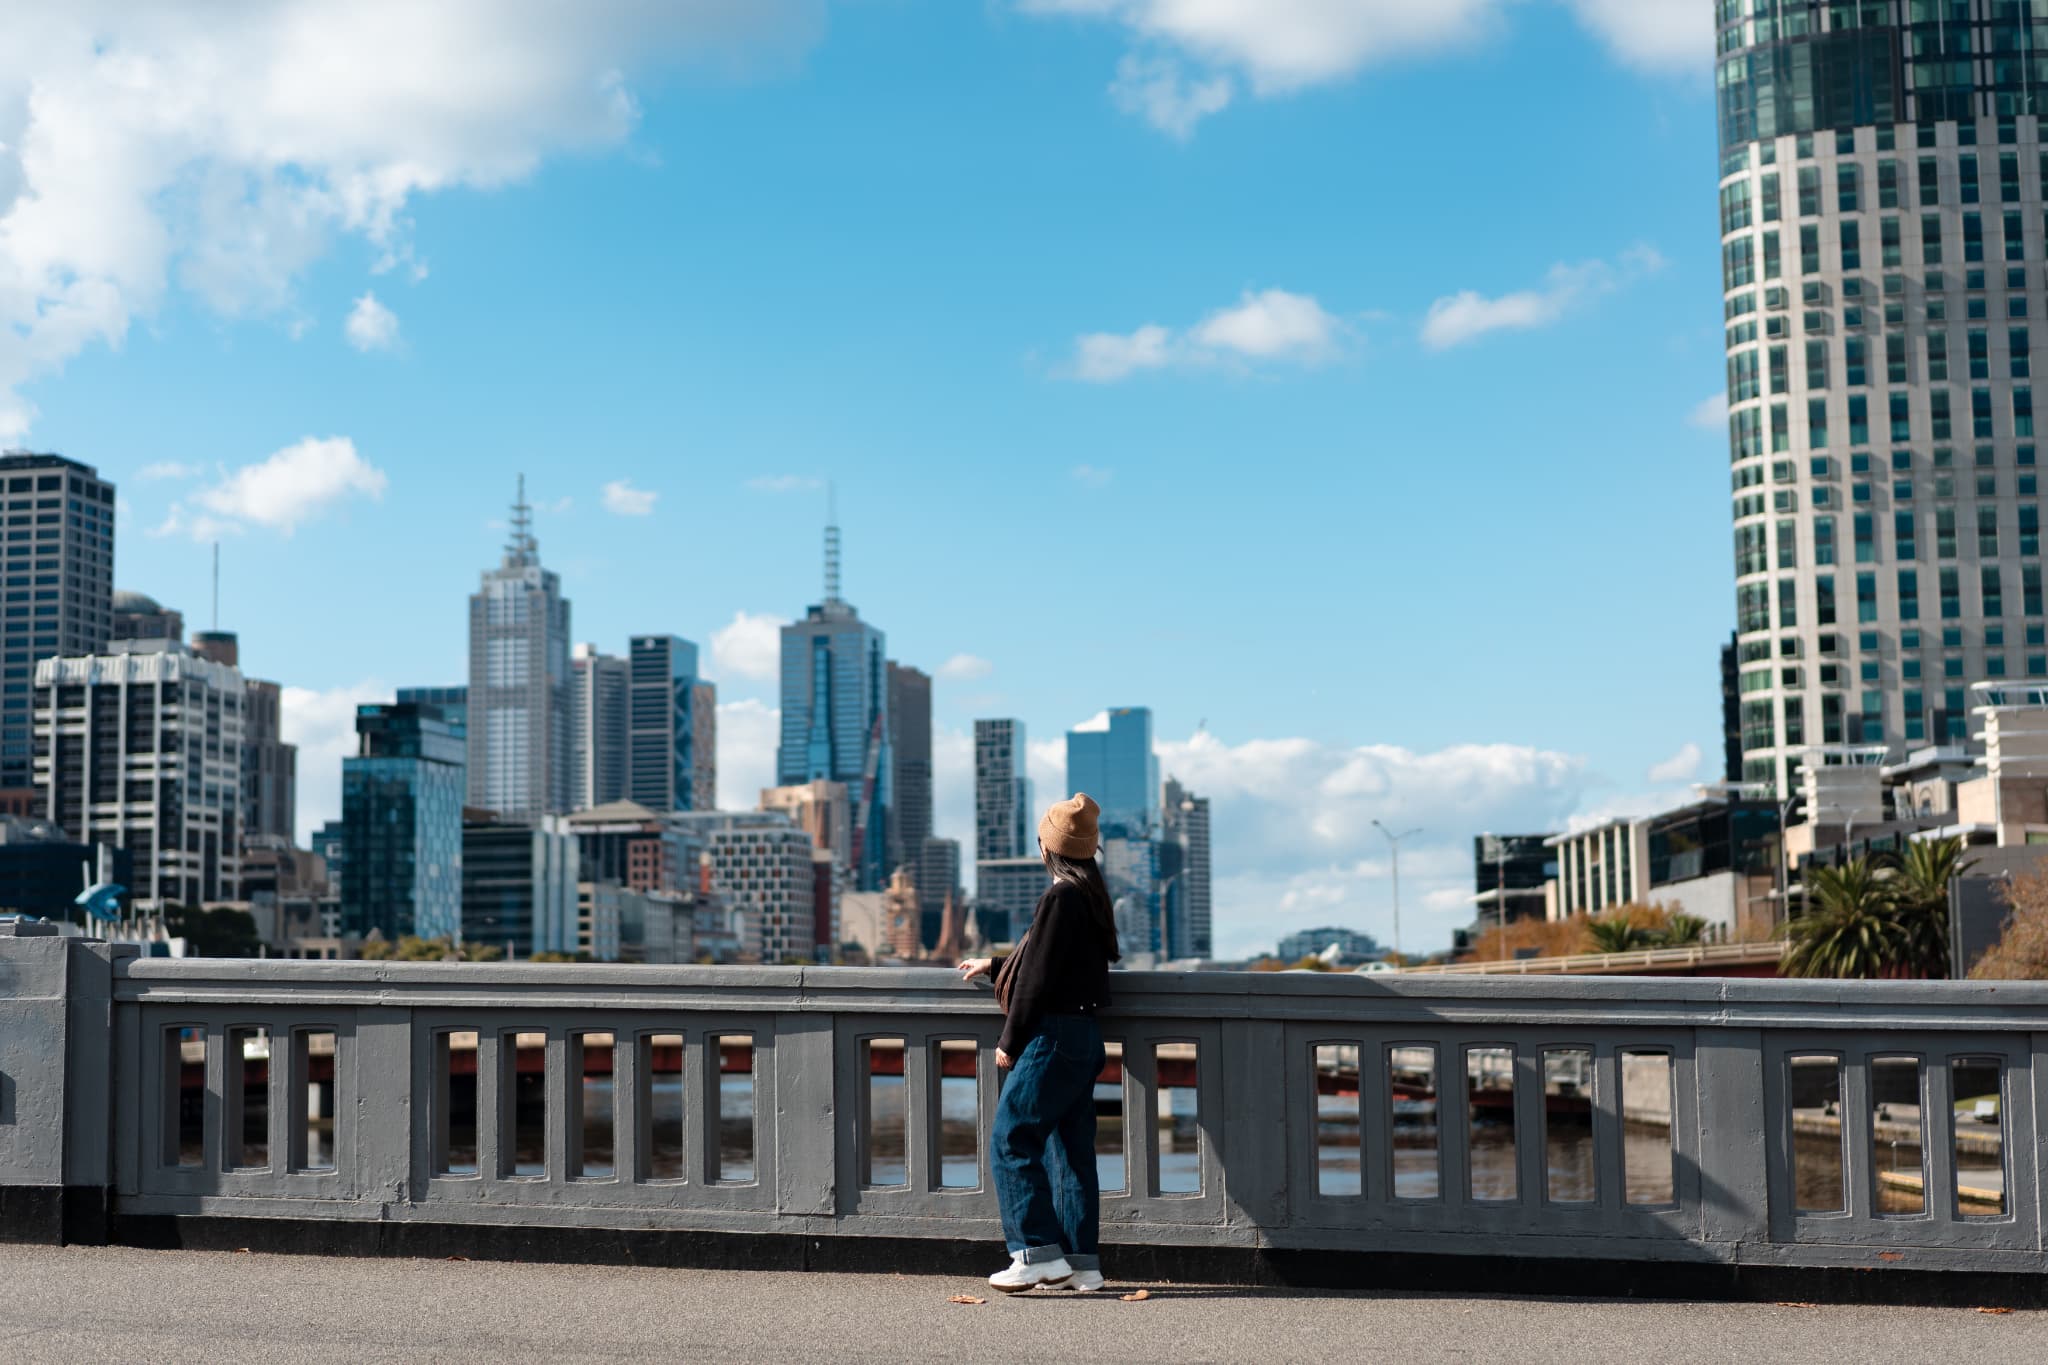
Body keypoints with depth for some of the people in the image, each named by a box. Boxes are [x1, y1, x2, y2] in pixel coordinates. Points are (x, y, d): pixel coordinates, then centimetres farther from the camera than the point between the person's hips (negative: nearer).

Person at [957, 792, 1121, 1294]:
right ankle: (1081, 1262, 11)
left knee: (1010, 1143, -4)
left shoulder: (1060, 897, -15)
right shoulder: (1091, 896, 14)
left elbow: (1041, 977, -16)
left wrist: (1010, 1041, -9)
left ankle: (1038, 1252, -6)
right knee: (1071, 1149, 10)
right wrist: (994, 966, 36)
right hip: (1084, 1039, 9)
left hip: (1052, 1038, -9)